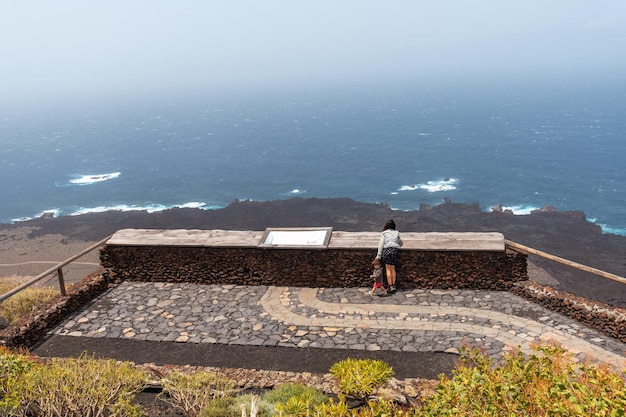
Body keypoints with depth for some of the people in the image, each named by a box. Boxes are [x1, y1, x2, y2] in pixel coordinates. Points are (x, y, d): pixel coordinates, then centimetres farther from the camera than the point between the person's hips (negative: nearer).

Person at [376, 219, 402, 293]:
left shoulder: (384, 233, 3)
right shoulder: (397, 233, 12)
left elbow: (381, 244, -1)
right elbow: (400, 243, 26)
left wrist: (378, 255, 1)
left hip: (387, 250, -3)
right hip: (395, 251, 3)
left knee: (388, 269, 0)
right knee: (393, 269, 11)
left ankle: (390, 286, -4)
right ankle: (394, 285, 11)